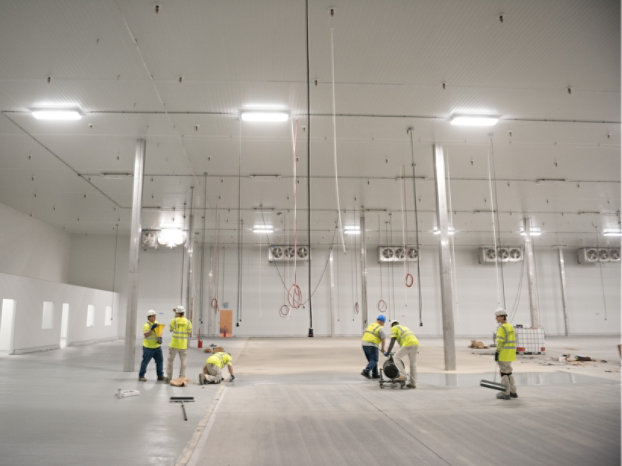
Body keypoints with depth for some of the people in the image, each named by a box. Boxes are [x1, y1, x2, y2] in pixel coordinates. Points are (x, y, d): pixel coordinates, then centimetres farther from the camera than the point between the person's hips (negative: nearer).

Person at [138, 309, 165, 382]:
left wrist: (160, 338, 0)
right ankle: (141, 376, 13)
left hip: (157, 346, 6)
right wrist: (152, 329, -34)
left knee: (160, 360, 6)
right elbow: (146, 335, -25)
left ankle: (160, 376, 15)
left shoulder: (157, 323, 7)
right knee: (145, 361, 0)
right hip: (148, 347, -6)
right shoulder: (146, 325, -14)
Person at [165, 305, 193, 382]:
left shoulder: (174, 320, -8)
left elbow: (170, 329, 8)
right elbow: (190, 333, 0)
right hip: (183, 345, 1)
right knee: (183, 361, 9)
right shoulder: (188, 322, -4)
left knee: (170, 360, 12)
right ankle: (182, 377, 8)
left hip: (174, 344, -1)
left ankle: (169, 377, 15)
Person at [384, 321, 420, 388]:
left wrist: (388, 352, 6)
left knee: (397, 357, 4)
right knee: (413, 364, 11)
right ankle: (413, 383, 14)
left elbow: (392, 341, 5)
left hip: (408, 344, -7)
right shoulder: (405, 327, 37)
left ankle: (402, 375, -7)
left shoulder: (394, 328, 15)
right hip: (416, 343, 7)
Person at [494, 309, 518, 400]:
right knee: (508, 371, 17)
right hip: (510, 353, 9)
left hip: (504, 353, -9)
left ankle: (506, 393, 2)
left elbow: (500, 341, -19)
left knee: (504, 372, -2)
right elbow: (512, 340, 17)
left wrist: (497, 352, -16)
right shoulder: (510, 326, 13)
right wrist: (512, 353, 22)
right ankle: (513, 392, 21)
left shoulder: (501, 327, -15)